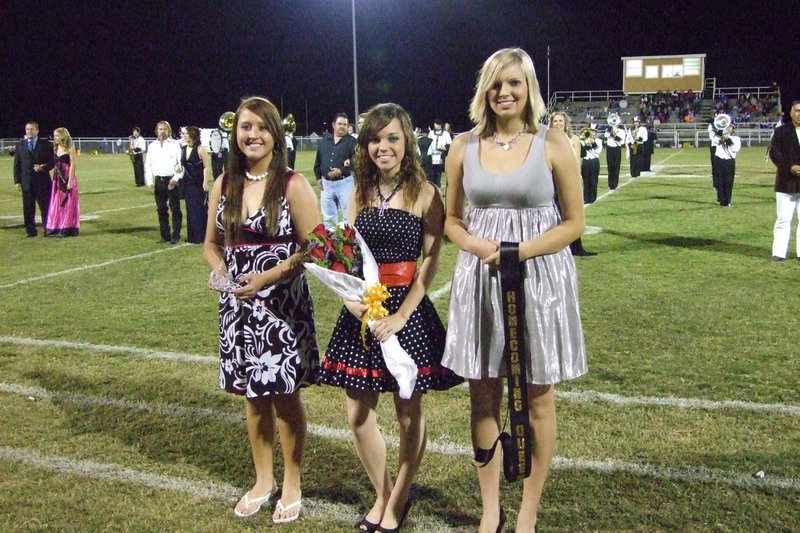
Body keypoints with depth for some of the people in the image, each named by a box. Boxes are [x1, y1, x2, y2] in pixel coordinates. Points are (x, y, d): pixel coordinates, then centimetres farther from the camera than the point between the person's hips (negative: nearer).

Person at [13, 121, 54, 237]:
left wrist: (43, 168, -17)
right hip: (26, 182, 2)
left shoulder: (45, 144, 4)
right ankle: (31, 231, 12)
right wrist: (17, 181, 1)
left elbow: (52, 161, 3)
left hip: (42, 181, -2)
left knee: (45, 206, 1)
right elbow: (17, 164, 9)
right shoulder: (20, 145, 10)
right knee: (28, 208, 4)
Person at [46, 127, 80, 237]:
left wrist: (70, 181, -16)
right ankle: (55, 228, 13)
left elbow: (72, 166, -11)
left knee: (67, 203, -1)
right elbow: (55, 164, 12)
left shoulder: (70, 149, -8)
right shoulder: (57, 148, 11)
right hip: (57, 179, 7)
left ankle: (67, 229, 4)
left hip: (68, 178, -7)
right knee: (56, 204, 7)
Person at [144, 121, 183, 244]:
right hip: (158, 181, 4)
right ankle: (165, 235, 17)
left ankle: (176, 235, 6)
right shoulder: (152, 146, 11)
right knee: (161, 209, 9)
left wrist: (175, 179, -15)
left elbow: (181, 163, -6)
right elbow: (148, 165, 11)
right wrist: (149, 181, 2)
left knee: (175, 209, -1)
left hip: (172, 181, -4)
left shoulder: (175, 144, -1)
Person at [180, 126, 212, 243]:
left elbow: (207, 167, -12)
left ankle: (201, 236, 6)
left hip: (199, 184, -7)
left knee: (200, 210, -1)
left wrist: (205, 182, -18)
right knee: (190, 210, 11)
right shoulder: (183, 149, 10)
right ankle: (192, 236, 19)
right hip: (188, 184, 7)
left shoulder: (201, 149, -9)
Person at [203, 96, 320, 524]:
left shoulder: (292, 185, -9)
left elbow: (312, 247, -12)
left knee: (285, 395, 6)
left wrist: (266, 277, -19)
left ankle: (292, 485, 25)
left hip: (283, 304, -4)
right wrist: (221, 270, -8)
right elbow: (212, 243, 13)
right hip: (238, 305, 5)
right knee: (252, 394, 15)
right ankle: (263, 479, 34)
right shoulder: (224, 185, 6)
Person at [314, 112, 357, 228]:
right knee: (328, 217, 12)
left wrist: (342, 171, -22)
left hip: (344, 182, -4)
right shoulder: (324, 141, 11)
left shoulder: (351, 141, -3)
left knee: (348, 215, -1)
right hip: (326, 183, 5)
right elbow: (318, 161, 15)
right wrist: (318, 177, 7)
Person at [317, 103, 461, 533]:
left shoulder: (423, 193, -6)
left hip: (408, 309, -4)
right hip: (362, 311, 5)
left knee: (408, 413, 9)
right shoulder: (360, 194, 8)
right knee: (358, 415, 9)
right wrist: (351, 296, -10)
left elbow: (430, 261, -10)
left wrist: (401, 315, -17)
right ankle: (382, 494, 32)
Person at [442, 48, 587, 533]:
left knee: (537, 400, 7)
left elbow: (574, 223, -2)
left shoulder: (553, 144, -3)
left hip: (540, 278, -2)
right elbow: (452, 220, 11)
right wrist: (477, 245, -11)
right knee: (484, 399, 8)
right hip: (479, 279, 3)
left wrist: (519, 251, -16)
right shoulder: (464, 147, 5)